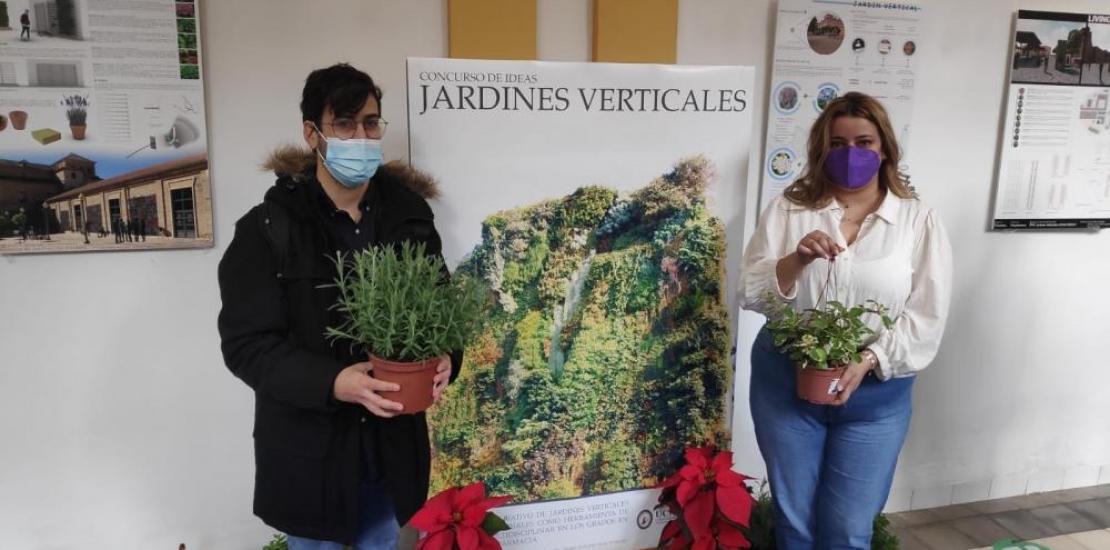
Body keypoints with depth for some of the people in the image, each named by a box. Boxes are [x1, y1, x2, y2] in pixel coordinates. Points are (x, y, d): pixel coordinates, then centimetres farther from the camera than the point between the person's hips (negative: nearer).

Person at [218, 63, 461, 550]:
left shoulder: (409, 213, -2)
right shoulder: (268, 229, -12)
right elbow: (246, 345, -14)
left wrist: (444, 359, -17)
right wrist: (332, 382, -28)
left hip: (392, 442, 3)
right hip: (309, 447, -3)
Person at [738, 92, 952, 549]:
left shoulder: (919, 220, -1)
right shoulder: (787, 209, 0)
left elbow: (926, 317, -6)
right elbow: (750, 294, -5)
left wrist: (866, 363, -20)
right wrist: (797, 260, -23)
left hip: (875, 394, 0)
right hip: (785, 385, 1)